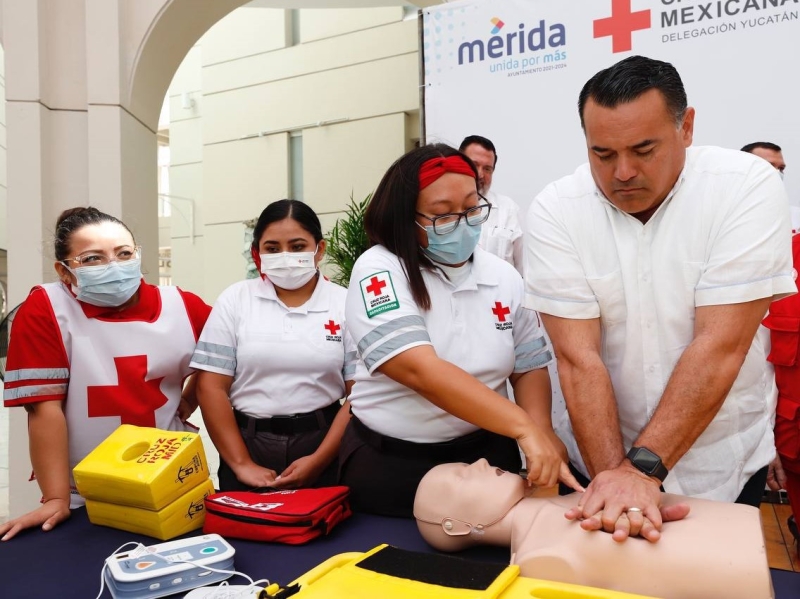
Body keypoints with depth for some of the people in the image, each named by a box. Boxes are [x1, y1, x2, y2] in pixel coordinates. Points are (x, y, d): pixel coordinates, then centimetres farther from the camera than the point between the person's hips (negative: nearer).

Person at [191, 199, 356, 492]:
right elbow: (211, 386, -3)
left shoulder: (346, 304, -2)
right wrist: (241, 464, -8)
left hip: (321, 444, 0)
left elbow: (360, 393, -6)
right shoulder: (235, 300, 0)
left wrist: (319, 460, -12)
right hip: (248, 444, 1)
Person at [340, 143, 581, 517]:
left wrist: (541, 431, -15)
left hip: (487, 454, 4)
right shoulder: (379, 271, -16)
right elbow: (420, 371, -28)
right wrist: (524, 427, -35)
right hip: (390, 461, -3)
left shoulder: (504, 277, 0)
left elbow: (529, 367, 5)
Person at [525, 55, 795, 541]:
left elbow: (720, 346, -23)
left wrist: (641, 468, -28)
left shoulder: (747, 187, -17)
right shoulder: (555, 211, -15)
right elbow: (578, 357, -19)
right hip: (595, 449, 1)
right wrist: (611, 473, -26)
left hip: (722, 460, 0)